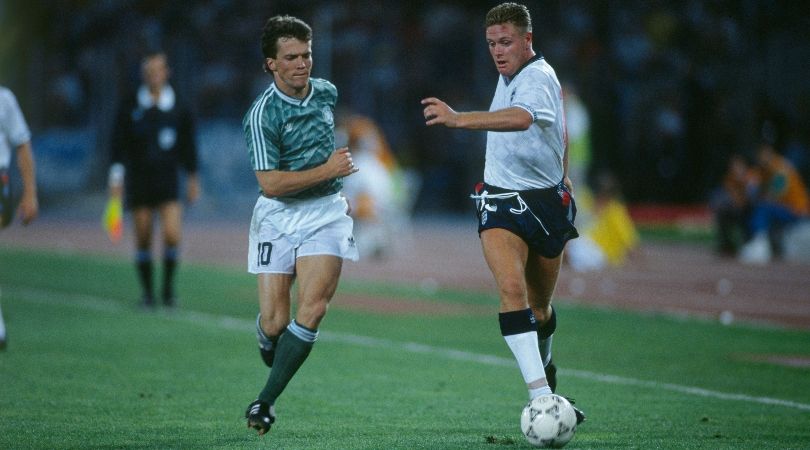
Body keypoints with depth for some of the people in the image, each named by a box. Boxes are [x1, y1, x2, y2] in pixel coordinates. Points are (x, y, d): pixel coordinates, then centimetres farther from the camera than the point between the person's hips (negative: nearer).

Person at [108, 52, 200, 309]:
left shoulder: (179, 109, 4)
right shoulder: (130, 109, 2)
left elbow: (187, 147, 11)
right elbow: (119, 146, 3)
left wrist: (193, 180, 12)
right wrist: (116, 177, -4)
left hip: (168, 182, 0)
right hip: (139, 181, 1)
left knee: (172, 235, -14)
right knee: (143, 239, 2)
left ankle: (168, 288, 4)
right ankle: (147, 292, 13)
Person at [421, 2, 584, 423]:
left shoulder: (539, 78, -17)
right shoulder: (509, 76, 7)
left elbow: (520, 118, -42)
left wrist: (459, 119, -54)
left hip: (545, 202, -4)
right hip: (500, 202, 4)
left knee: (539, 307, 12)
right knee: (512, 289, -21)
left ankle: (544, 370, 45)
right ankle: (541, 395, -29)